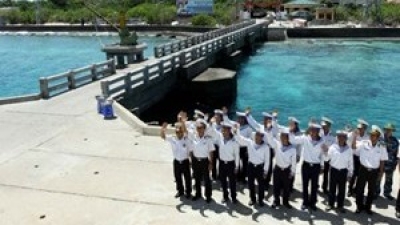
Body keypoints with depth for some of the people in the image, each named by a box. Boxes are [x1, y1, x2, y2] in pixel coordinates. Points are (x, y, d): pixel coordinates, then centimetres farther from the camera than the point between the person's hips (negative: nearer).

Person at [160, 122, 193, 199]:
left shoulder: (187, 140, -16)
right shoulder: (172, 139, -8)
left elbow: (191, 151, -8)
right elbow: (163, 136, -15)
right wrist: (163, 129, -34)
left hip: (185, 161, -3)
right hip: (176, 161, 3)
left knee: (187, 177, 11)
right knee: (177, 177, 16)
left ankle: (188, 191, 30)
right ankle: (180, 191, 37)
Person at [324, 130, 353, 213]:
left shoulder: (348, 149, 0)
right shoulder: (333, 147, -4)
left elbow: (350, 162, 5)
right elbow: (327, 158, -5)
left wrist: (350, 174, 6)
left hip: (343, 171, 1)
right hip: (333, 170, -1)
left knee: (342, 189, 8)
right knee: (332, 188, 7)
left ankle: (340, 205, 22)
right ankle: (330, 204, 21)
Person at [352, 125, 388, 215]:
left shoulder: (382, 146, -6)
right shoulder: (364, 143, -8)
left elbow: (382, 160, 2)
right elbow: (353, 147, -16)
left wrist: (381, 171, 4)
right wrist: (355, 136, -27)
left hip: (374, 171, 1)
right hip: (363, 169, -1)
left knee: (372, 190, 13)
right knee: (359, 189, 7)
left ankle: (368, 207, 30)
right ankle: (359, 206, 24)